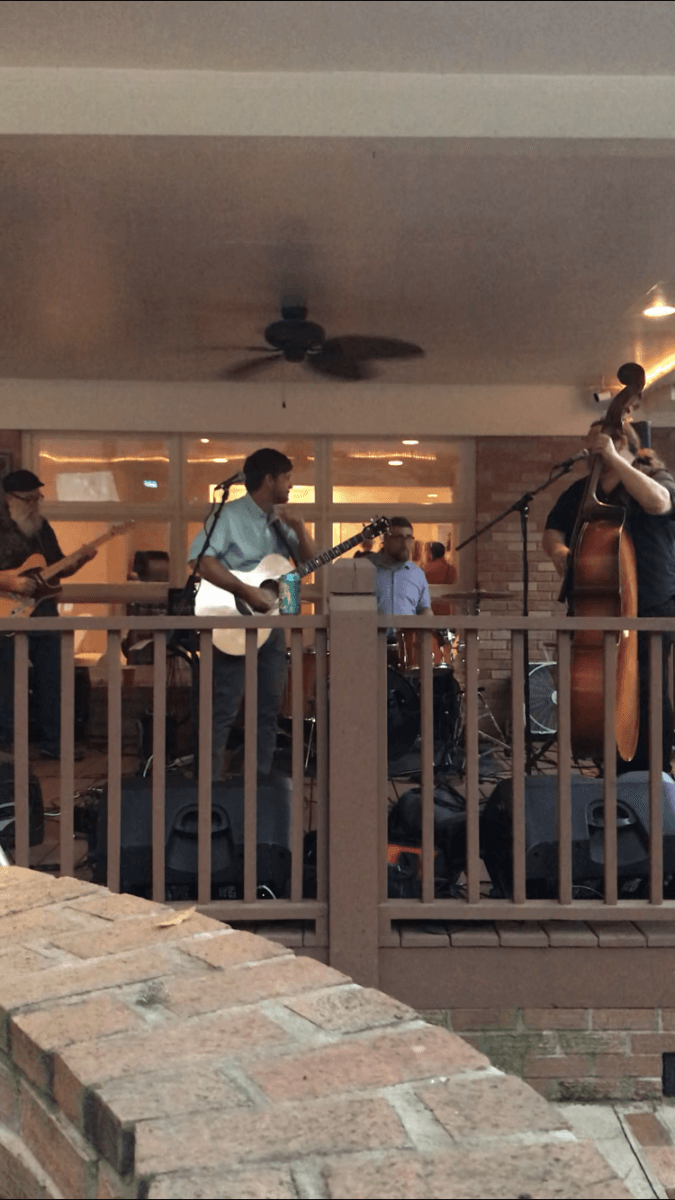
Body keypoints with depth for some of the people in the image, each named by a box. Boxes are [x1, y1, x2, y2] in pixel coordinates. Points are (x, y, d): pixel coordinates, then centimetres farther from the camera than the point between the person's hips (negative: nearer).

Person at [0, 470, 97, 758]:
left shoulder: (42, 526, 12)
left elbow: (58, 567, 17)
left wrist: (79, 559, -1)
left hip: (45, 614, 7)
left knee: (51, 682, 11)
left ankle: (51, 742, 22)